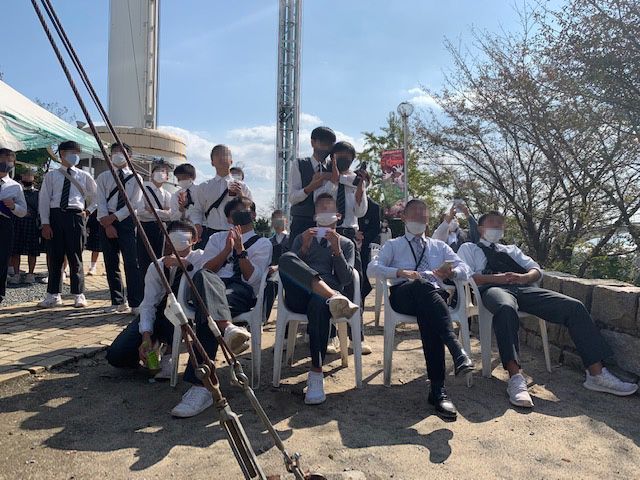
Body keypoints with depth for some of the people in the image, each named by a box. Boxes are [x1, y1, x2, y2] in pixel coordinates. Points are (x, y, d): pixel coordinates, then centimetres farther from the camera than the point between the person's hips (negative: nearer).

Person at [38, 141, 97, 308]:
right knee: (54, 257, 5)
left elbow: (95, 195, 21)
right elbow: (44, 199, 3)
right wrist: (45, 223, -5)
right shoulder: (51, 175, 7)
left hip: (75, 216, -1)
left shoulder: (84, 176, 9)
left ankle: (79, 295, 8)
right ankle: (53, 296, 14)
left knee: (76, 257, 1)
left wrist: (87, 210, 13)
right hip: (55, 216, 1)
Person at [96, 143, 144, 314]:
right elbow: (101, 203, 1)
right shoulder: (103, 177, 11)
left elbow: (134, 203, -3)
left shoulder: (135, 178, 6)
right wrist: (107, 224, -10)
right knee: (111, 264, 6)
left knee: (132, 263, -9)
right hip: (106, 222, 3)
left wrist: (115, 217, -11)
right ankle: (118, 301, 16)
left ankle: (135, 304, -8)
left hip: (127, 221, -3)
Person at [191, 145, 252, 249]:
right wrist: (197, 224, -9)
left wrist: (241, 195, -10)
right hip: (209, 233, 1)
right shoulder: (204, 187, 13)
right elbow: (197, 210, 11)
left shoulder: (241, 186, 9)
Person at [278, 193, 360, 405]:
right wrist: (304, 248, -3)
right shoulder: (302, 238, 26)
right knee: (286, 258, -31)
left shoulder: (346, 244, 22)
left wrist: (336, 250, -4)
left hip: (325, 297, -1)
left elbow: (347, 279, 7)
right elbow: (290, 268, 11)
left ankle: (316, 375, -33)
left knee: (319, 304, -41)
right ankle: (335, 298, -43)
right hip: (299, 296, 1)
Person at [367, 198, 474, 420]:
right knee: (423, 285, -40)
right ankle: (457, 351, -53)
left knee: (427, 317, -38)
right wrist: (400, 272, -12)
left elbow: (465, 270, 19)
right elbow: (373, 268, 7)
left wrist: (451, 272, -7)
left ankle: (437, 389, -44)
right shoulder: (393, 245, 28)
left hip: (435, 297, 2)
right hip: (402, 295, -2)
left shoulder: (440, 246, 35)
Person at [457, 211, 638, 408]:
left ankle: (597, 374, -16)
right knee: (506, 308, -43)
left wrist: (525, 277, -3)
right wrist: (495, 278, -11)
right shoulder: (469, 248, 23)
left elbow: (536, 270, 23)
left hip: (524, 288, 5)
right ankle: (515, 377, -51)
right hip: (493, 288, -5)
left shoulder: (511, 249, 37)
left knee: (574, 306, -16)